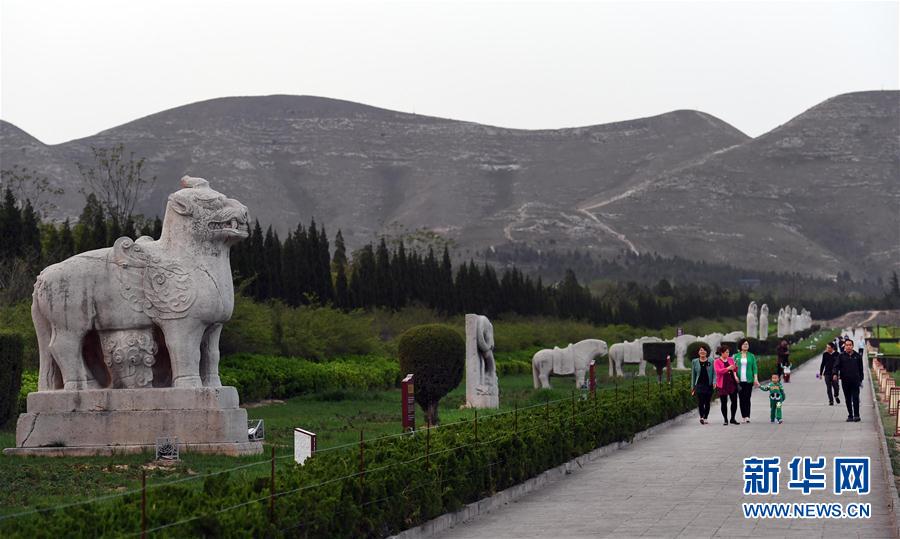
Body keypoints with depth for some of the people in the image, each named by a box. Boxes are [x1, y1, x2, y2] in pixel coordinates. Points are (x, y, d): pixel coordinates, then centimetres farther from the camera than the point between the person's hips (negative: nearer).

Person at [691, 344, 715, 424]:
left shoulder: (711, 361, 3)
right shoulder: (694, 362, 6)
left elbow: (714, 373, 4)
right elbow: (693, 374, 11)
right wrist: (692, 386, 10)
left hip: (709, 385, 0)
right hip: (699, 385, 0)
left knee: (707, 403, 6)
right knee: (700, 402, -15)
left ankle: (706, 417, 19)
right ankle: (701, 416, -9)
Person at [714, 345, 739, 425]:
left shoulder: (731, 360, 10)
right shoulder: (717, 361, -4)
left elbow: (734, 369, 16)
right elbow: (718, 371, -17)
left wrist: (735, 375, -4)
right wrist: (728, 368, -26)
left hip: (732, 383, 4)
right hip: (722, 385, -4)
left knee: (734, 401, 1)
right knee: (724, 403, 2)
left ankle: (732, 419, 13)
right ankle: (725, 420, 12)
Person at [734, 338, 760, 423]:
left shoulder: (751, 356, 7)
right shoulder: (736, 356, 8)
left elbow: (754, 368, 5)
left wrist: (756, 379, -4)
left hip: (748, 380, -1)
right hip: (739, 380, 1)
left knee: (747, 398, -7)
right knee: (741, 398, 1)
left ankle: (747, 416, -9)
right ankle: (743, 416, 5)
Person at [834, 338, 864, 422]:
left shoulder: (857, 356, 8)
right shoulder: (841, 356, 5)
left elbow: (860, 369, 14)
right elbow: (836, 366, -2)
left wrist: (861, 380, 13)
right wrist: (835, 374, -22)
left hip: (855, 380, -1)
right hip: (845, 381, 1)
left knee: (855, 398, -8)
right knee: (848, 399, 6)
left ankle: (856, 415, -6)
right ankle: (850, 415, 12)